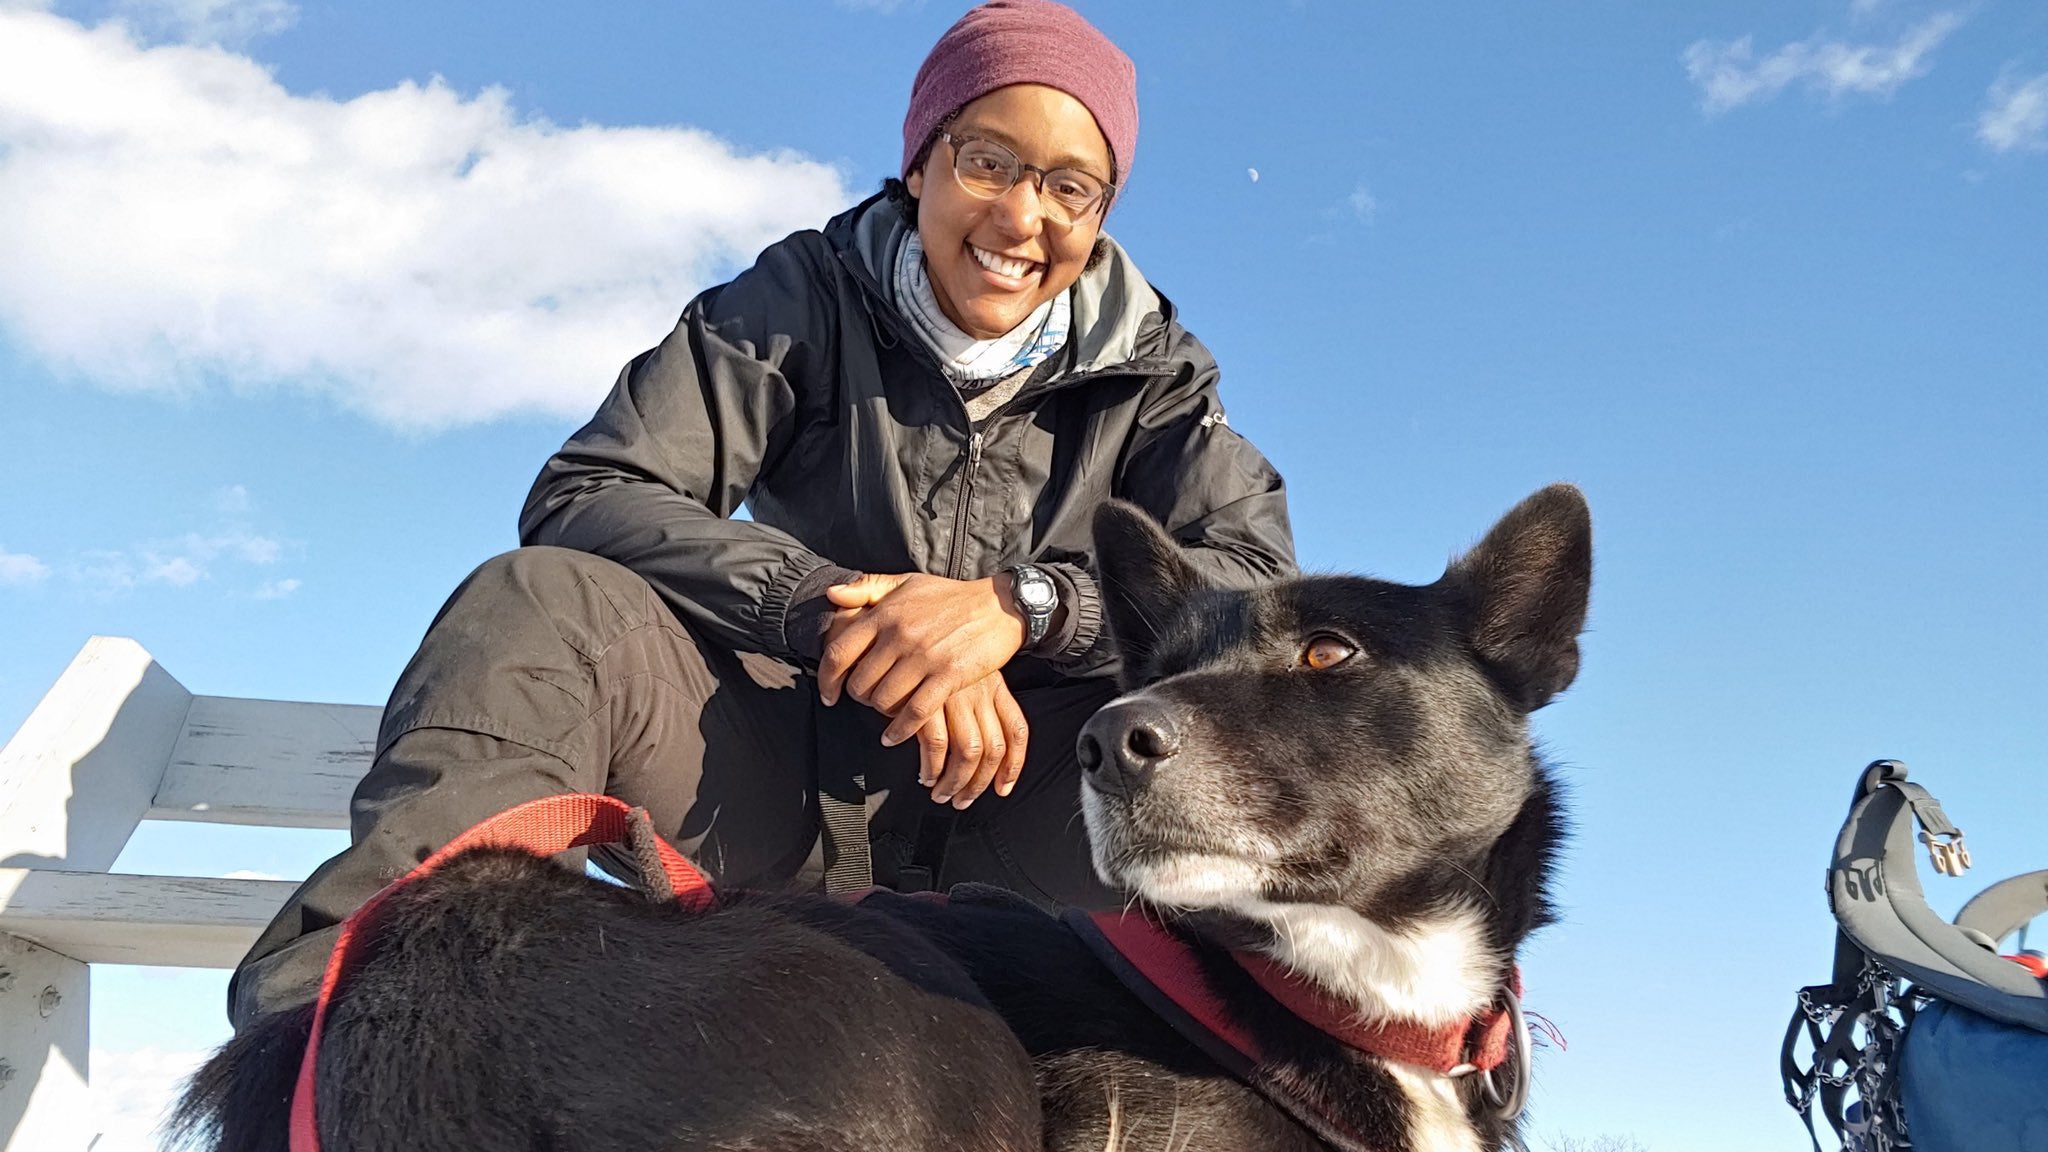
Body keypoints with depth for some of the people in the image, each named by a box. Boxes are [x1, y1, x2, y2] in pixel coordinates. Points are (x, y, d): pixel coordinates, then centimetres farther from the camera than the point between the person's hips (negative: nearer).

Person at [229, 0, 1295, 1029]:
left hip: (1021, 813, 1)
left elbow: (1259, 574, -9)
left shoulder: (1148, 367, 7)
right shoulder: (809, 298, 3)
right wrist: (835, 607, -25)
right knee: (539, 600, -25)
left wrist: (1019, 604, -27)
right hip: (788, 785, 0)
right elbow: (585, 497, -9)